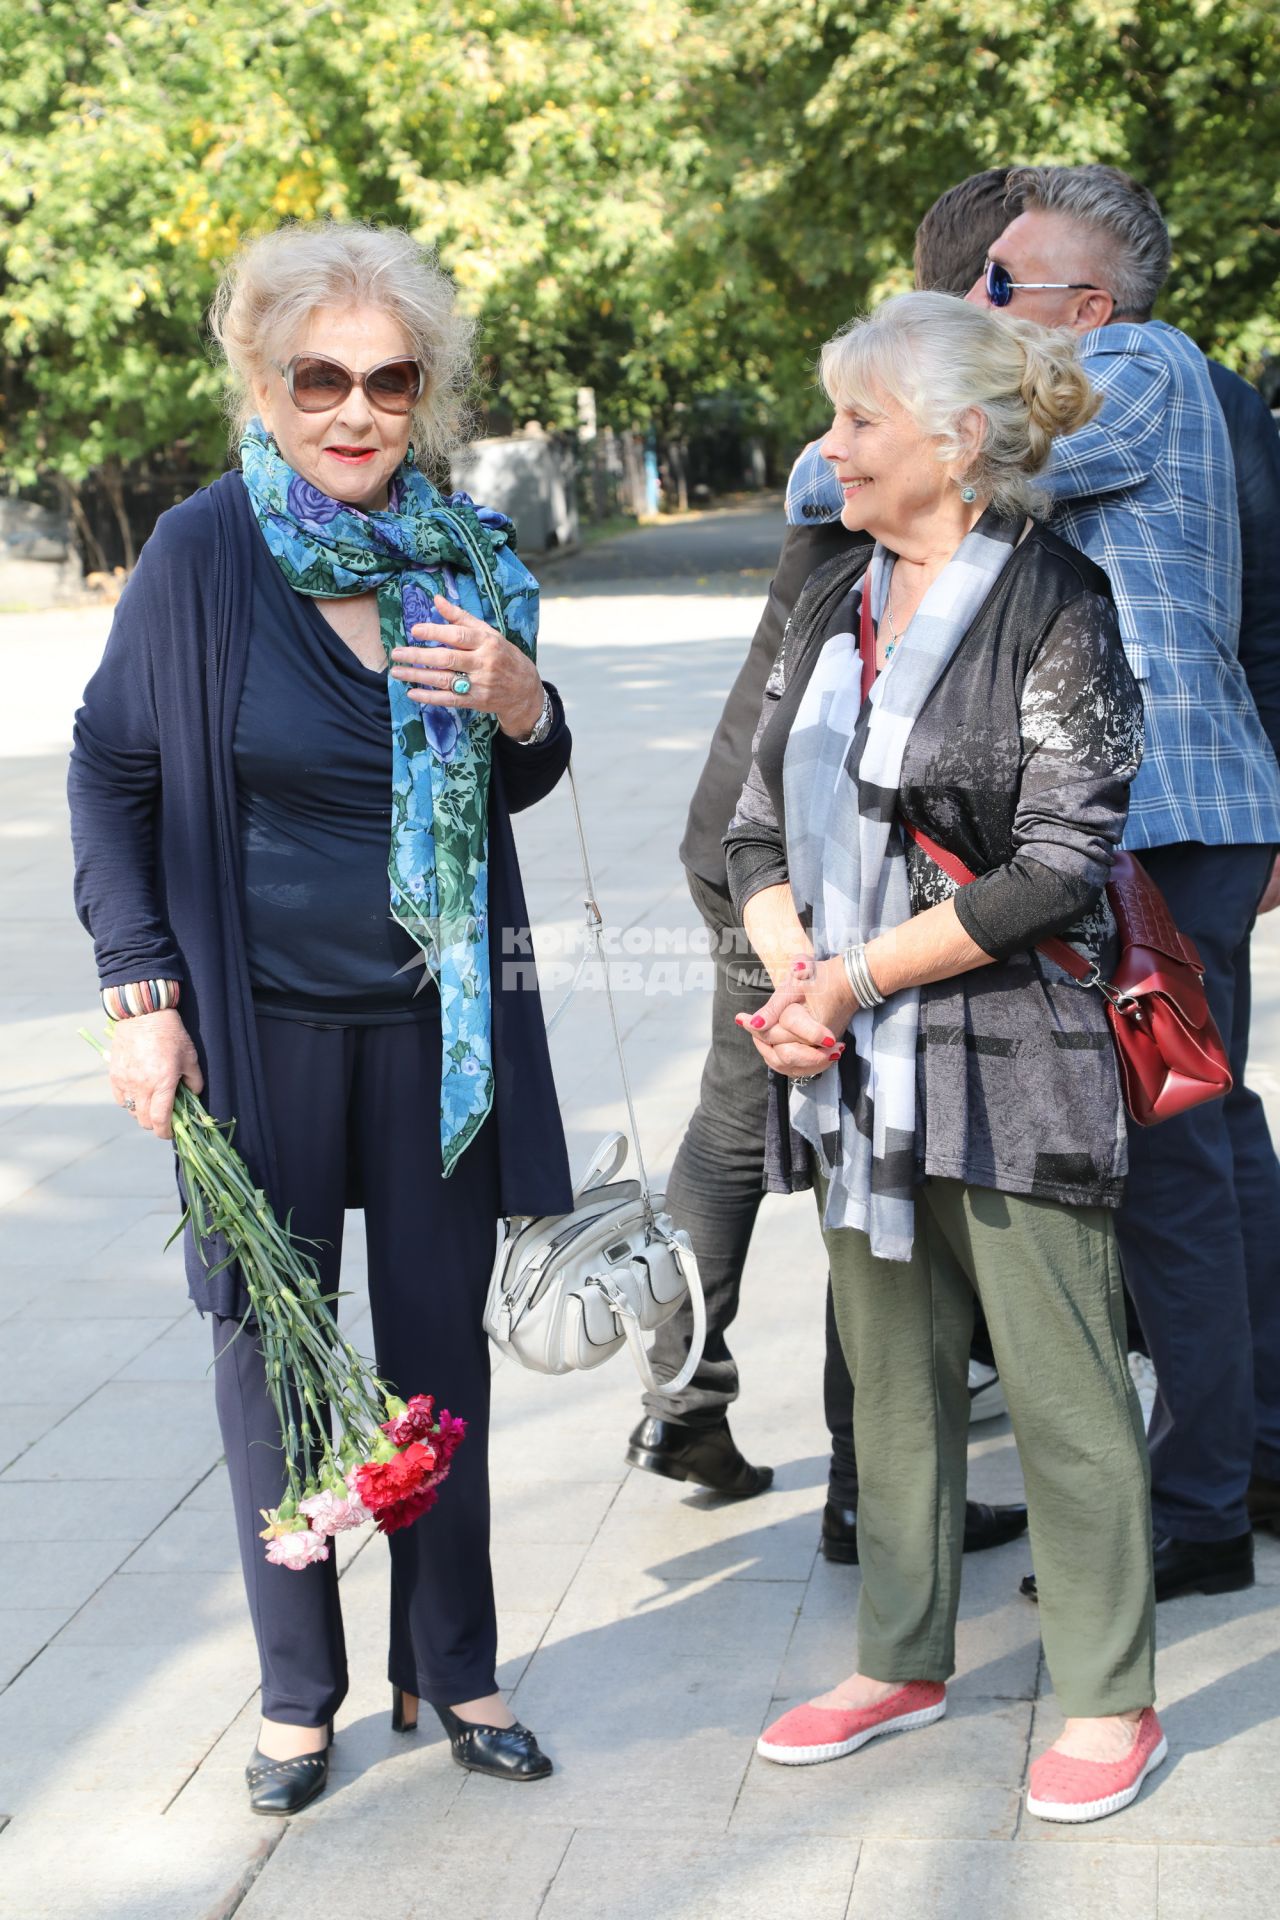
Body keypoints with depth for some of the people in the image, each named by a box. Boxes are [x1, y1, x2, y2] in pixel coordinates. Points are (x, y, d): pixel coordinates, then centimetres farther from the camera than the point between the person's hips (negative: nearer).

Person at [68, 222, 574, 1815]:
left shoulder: (464, 553, 0)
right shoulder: (202, 551, -10)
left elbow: (519, 788, 11)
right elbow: (112, 773, -3)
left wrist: (520, 707, -12)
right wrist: (142, 994, -8)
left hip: (436, 1017, 3)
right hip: (261, 1022, -3)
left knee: (440, 1344, 10)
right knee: (270, 1345, 7)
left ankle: (452, 1670, 27)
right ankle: (298, 1694, 23)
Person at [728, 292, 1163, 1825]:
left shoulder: (1056, 608, -9)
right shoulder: (834, 608, 11)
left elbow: (1056, 867, -15)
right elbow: (761, 824, 11)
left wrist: (856, 978, -15)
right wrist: (793, 971, -8)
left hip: (1009, 1053, -6)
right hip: (856, 1062, 7)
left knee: (1060, 1384, 2)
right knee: (893, 1375, 16)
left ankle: (1109, 1696, 17)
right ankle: (902, 1662, 31)